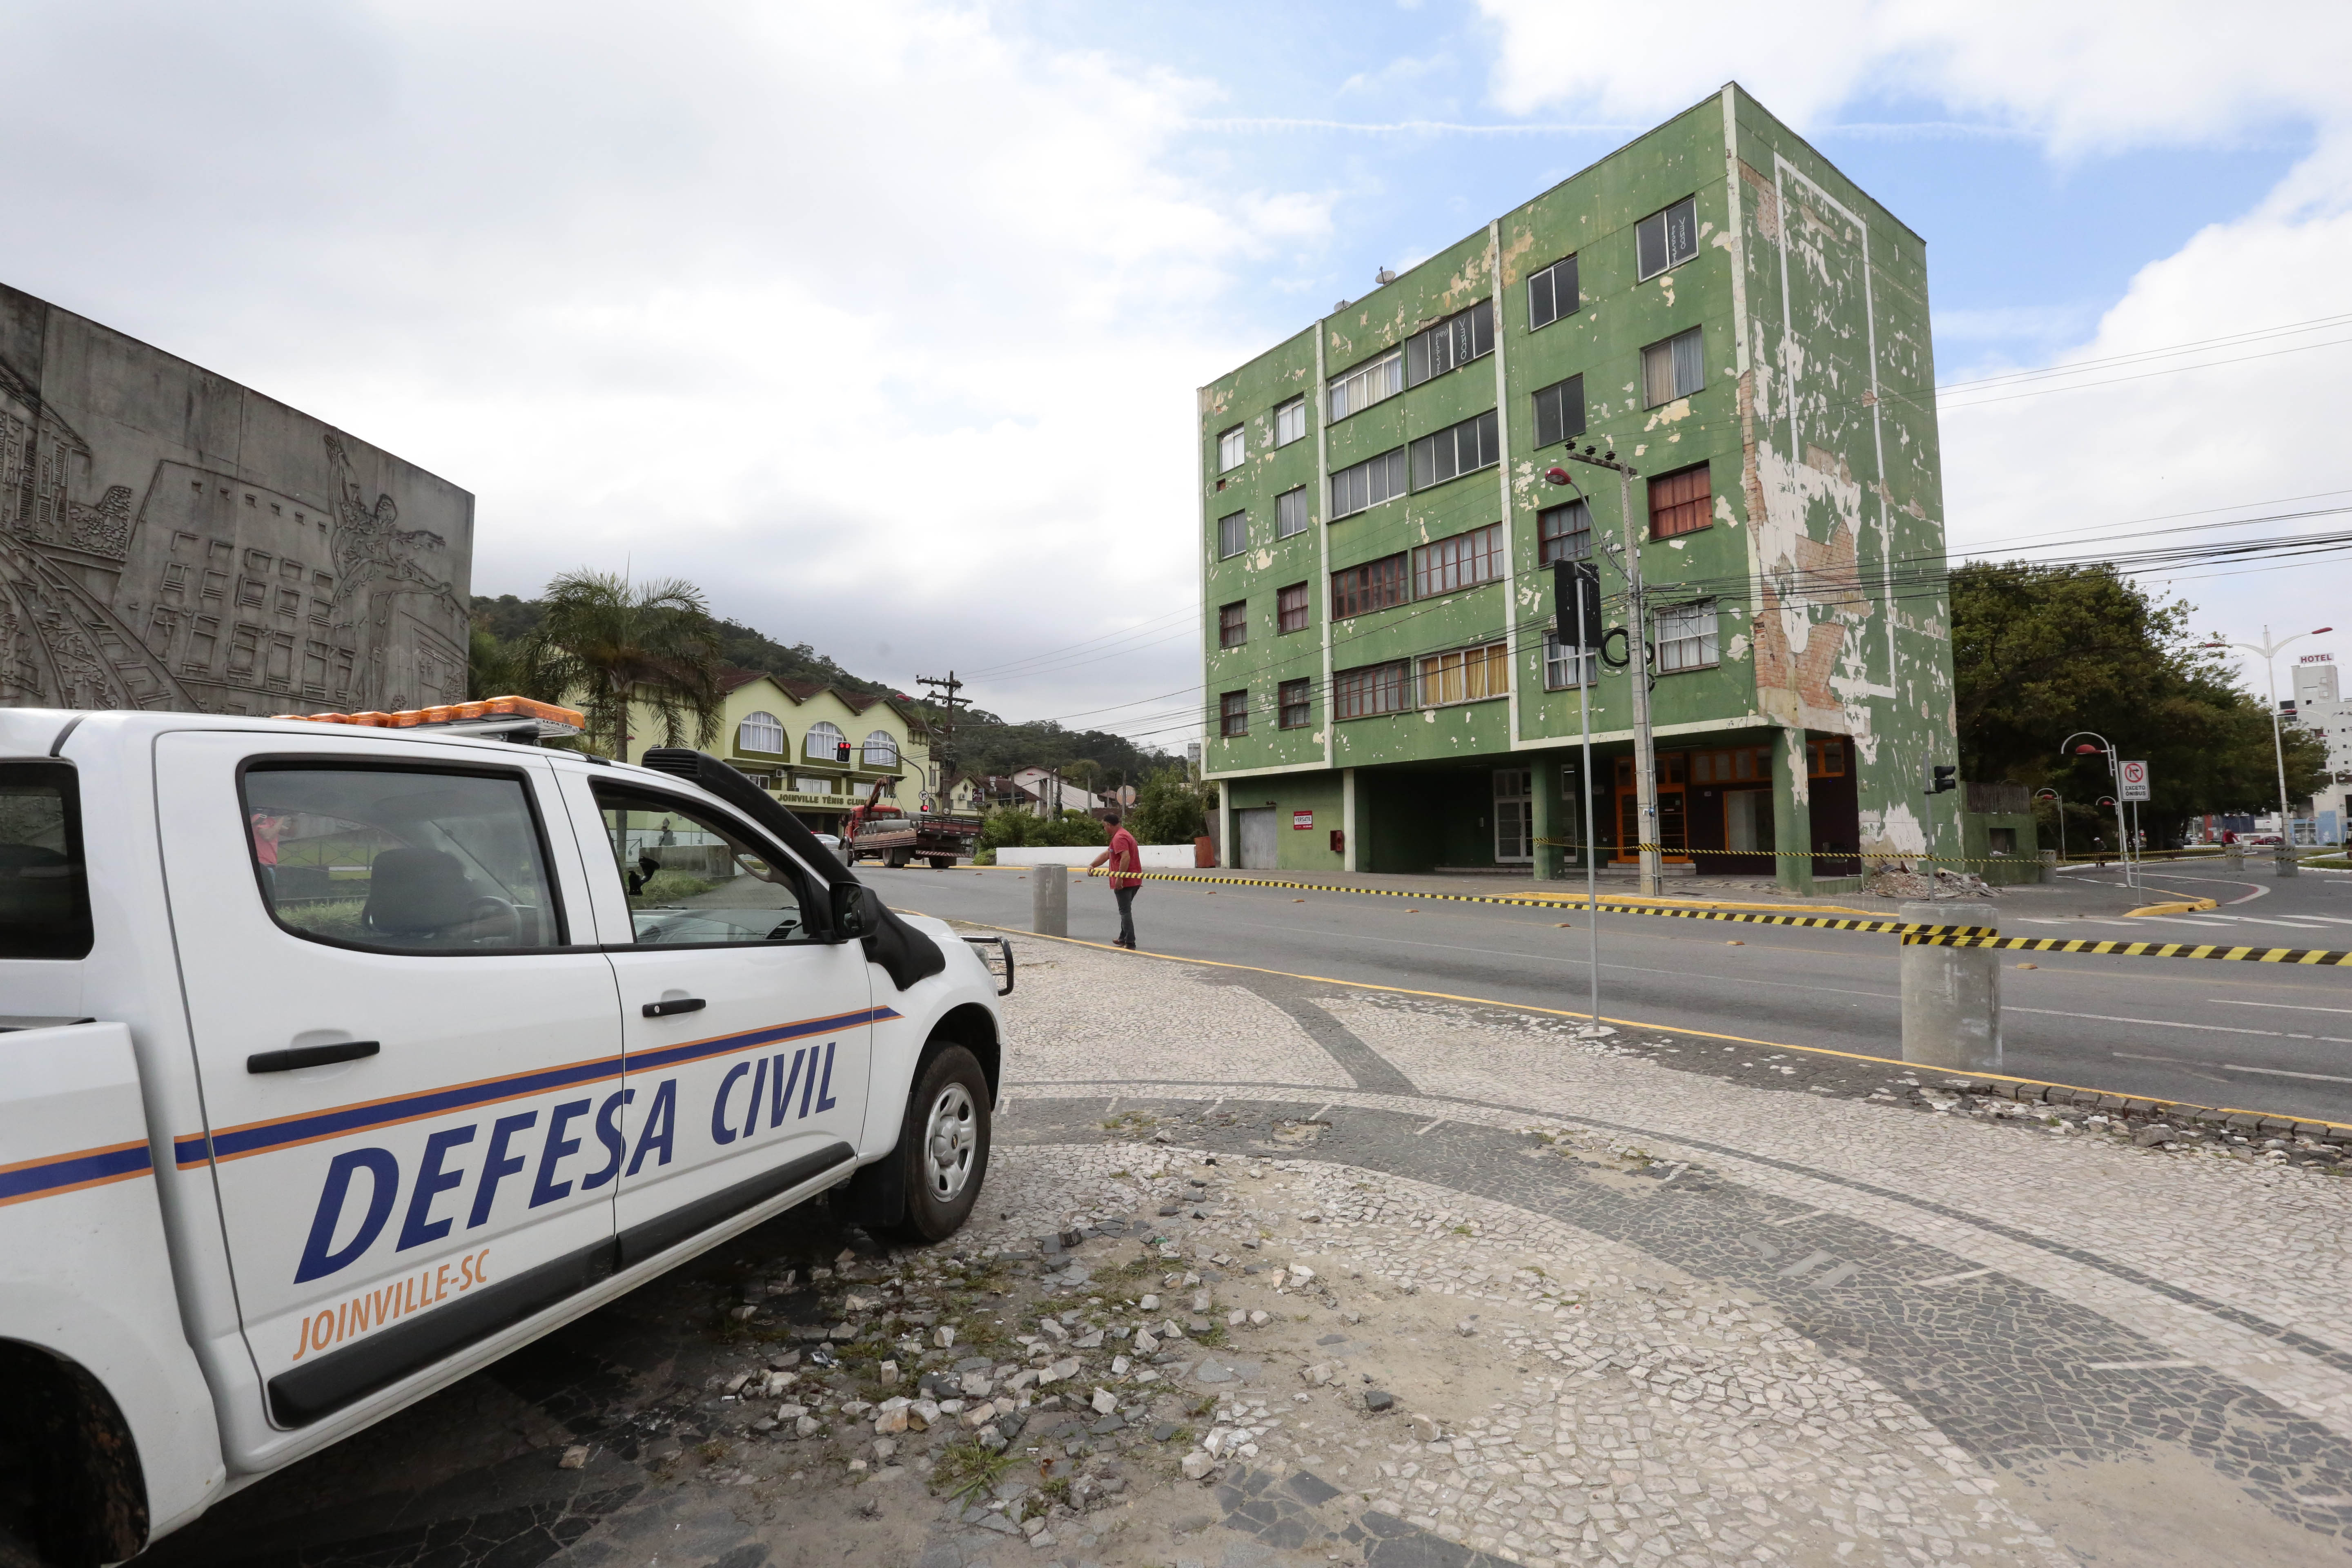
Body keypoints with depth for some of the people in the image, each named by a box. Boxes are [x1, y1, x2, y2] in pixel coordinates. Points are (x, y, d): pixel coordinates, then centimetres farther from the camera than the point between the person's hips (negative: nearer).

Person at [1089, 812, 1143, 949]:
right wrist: (1092, 865, 15)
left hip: (1124, 882, -10)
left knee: (1125, 912, -8)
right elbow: (1107, 854, 24)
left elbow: (1126, 858, -28)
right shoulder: (1124, 835, 20)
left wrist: (1120, 878, -27)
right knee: (1126, 911, 20)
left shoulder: (1119, 838, -15)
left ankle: (1130, 944, -9)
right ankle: (1123, 939, 31)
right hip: (1134, 881, 10)